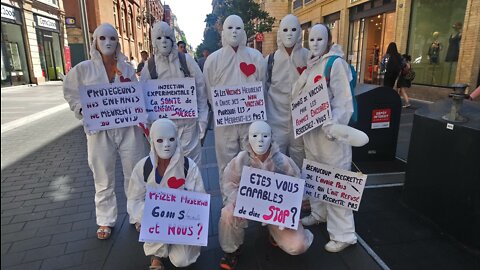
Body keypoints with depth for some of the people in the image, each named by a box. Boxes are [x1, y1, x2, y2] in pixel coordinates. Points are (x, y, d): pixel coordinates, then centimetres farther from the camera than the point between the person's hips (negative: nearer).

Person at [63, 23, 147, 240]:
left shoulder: (127, 68, 5)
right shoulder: (83, 69, 1)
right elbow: (72, 95, 6)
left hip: (129, 128, 1)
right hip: (100, 130, -1)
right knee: (104, 179, 10)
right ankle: (106, 220, 28)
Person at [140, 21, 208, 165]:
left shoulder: (186, 59, -2)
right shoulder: (149, 65, 1)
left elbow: (200, 87, -1)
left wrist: (202, 116, -3)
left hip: (188, 120, -1)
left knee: (191, 159, 6)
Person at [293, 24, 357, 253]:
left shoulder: (335, 63, -9)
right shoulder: (310, 64, 13)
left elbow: (343, 99, -16)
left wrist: (333, 123, -27)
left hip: (328, 130, -7)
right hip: (310, 128, 8)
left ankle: (343, 234, 6)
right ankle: (319, 213, 38)